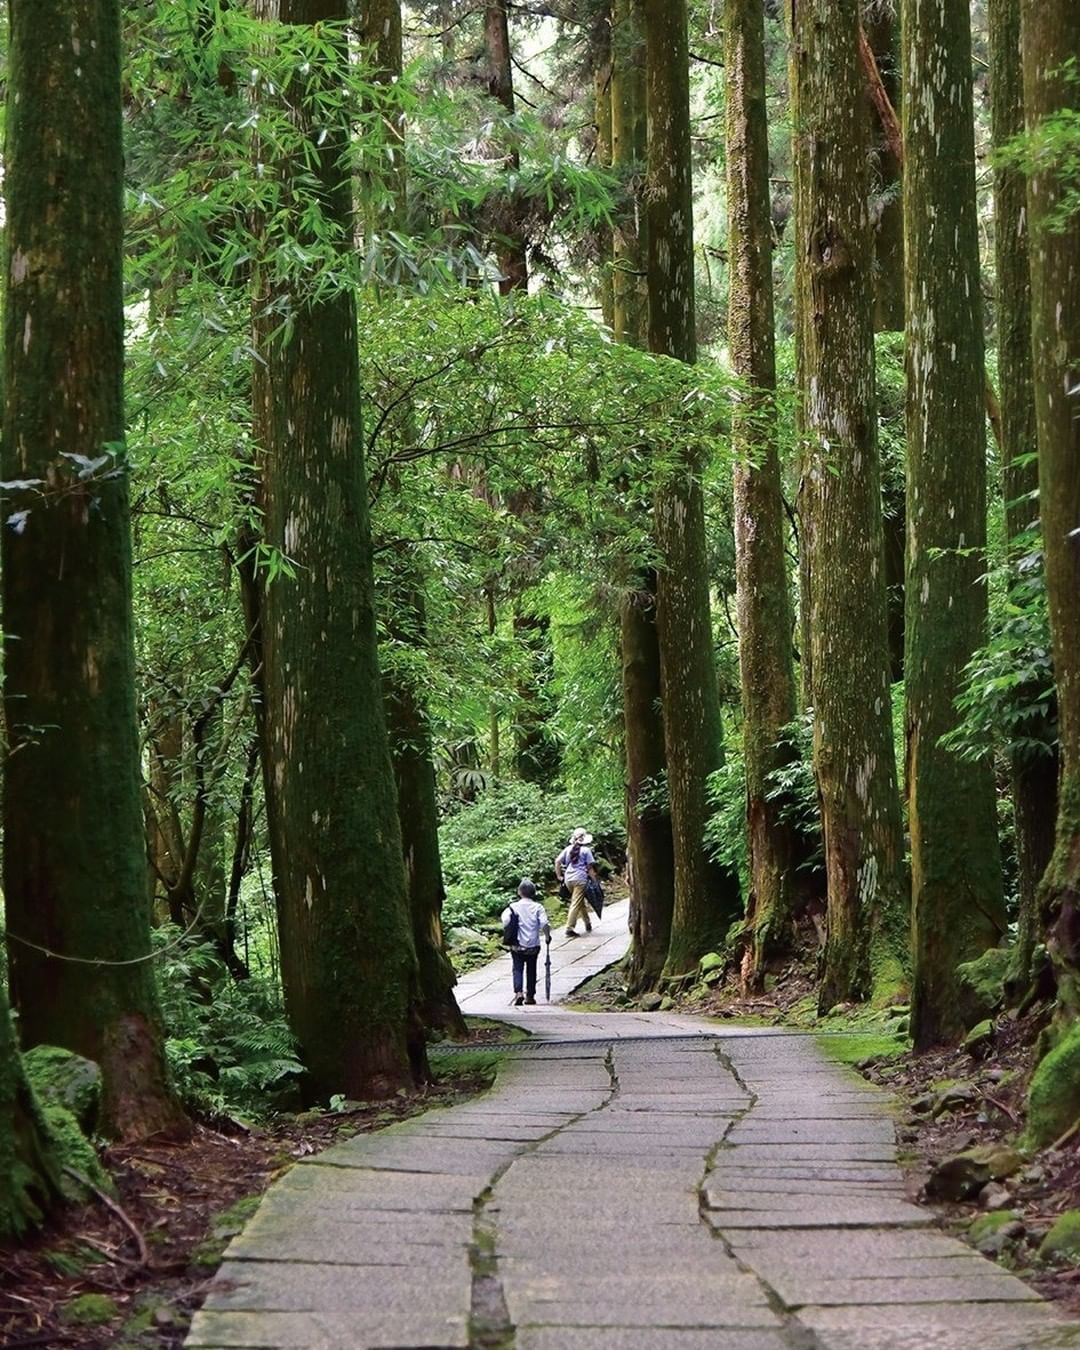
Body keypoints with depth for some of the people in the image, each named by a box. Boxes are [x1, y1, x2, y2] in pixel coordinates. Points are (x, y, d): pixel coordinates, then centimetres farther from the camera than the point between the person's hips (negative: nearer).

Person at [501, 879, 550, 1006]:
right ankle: (530, 996, 19)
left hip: (517, 946, -1)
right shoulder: (538, 907, -5)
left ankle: (518, 992, -16)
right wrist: (547, 936, 1)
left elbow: (506, 921, -17)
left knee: (518, 969, 5)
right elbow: (544, 924, -15)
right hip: (533, 945, 1)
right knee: (531, 970, 14)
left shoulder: (514, 906, -6)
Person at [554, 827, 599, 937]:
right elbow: (590, 867, -4)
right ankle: (570, 928, -12)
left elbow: (557, 861, 6)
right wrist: (595, 879, 3)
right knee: (576, 904, -6)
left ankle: (587, 923, 31)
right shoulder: (585, 850, -3)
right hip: (580, 879, -5)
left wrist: (559, 876, 13)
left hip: (568, 879, 5)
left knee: (581, 902, 21)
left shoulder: (568, 849, 10)